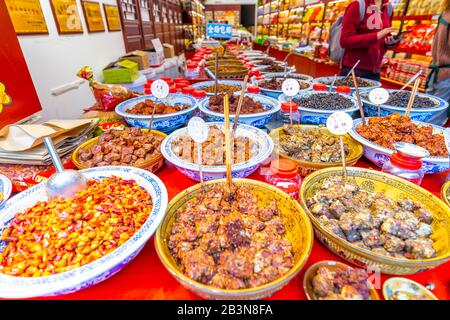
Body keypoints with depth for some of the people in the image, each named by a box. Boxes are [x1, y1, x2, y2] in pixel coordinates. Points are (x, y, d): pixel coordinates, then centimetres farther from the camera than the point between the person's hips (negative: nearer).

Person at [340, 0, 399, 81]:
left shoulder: (388, 8, 10)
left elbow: (385, 38, 21)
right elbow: (345, 40, -14)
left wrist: (390, 42, -2)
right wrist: (376, 36, -21)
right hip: (353, 70, -5)